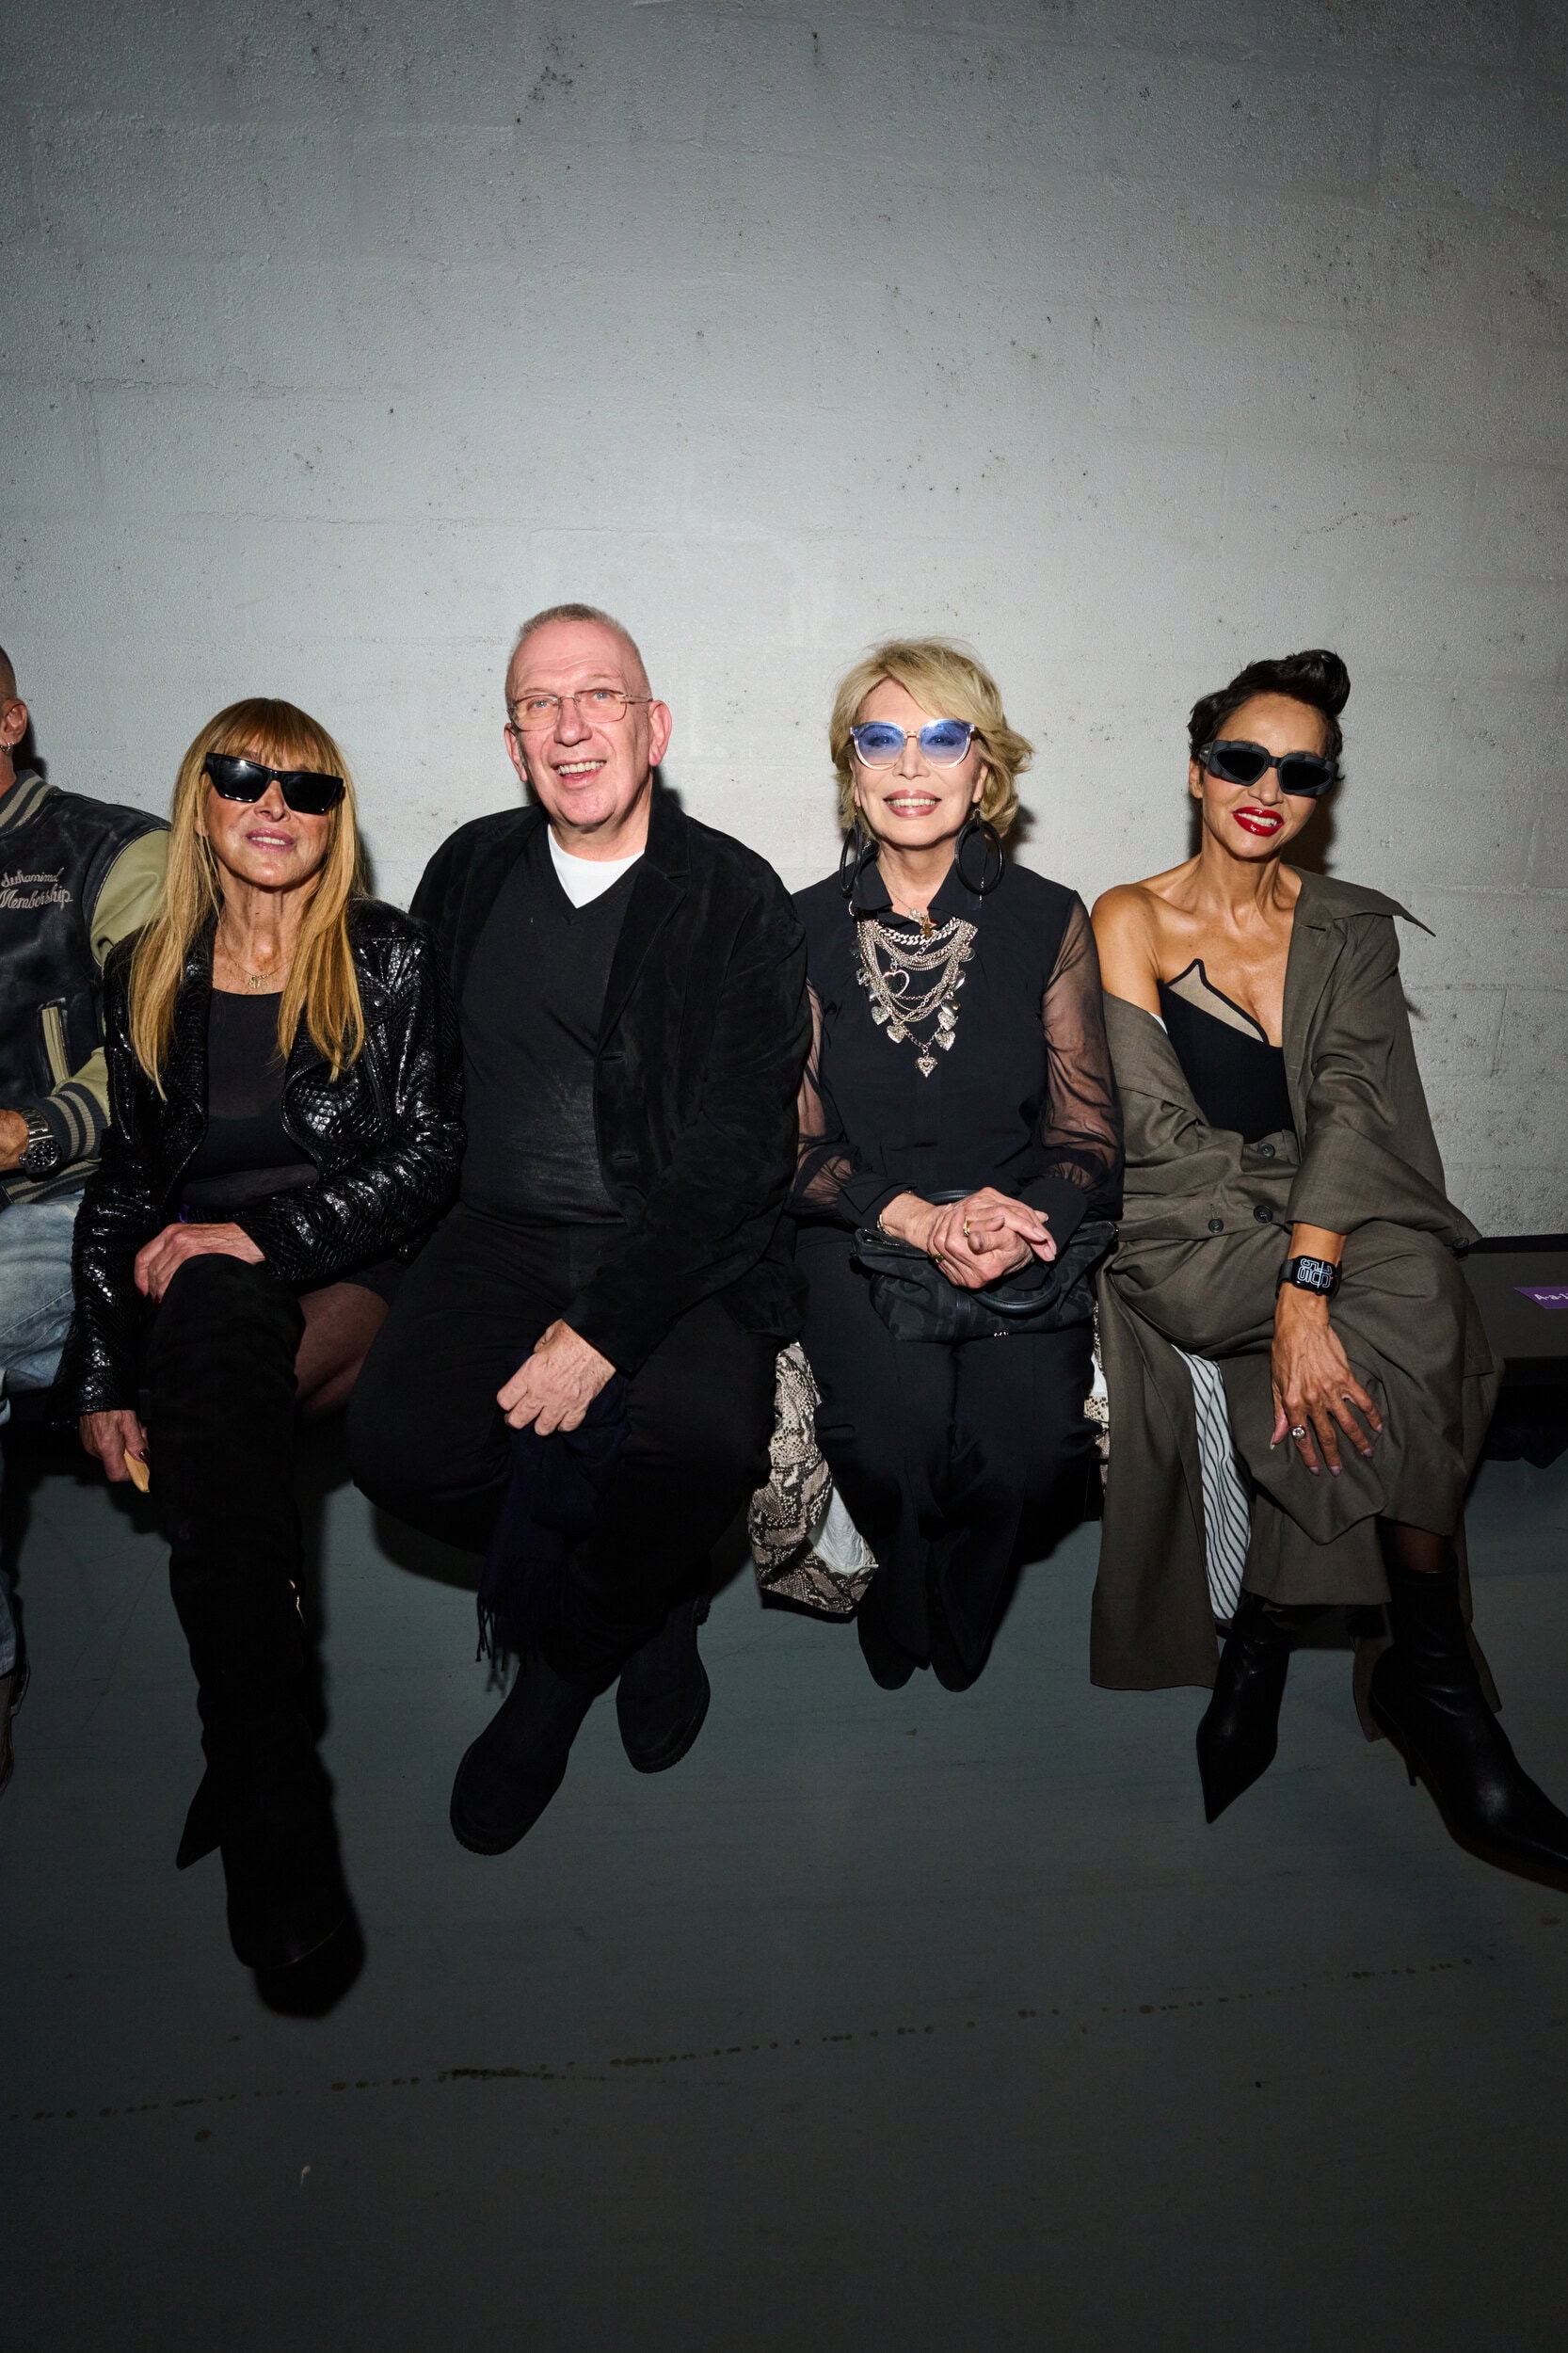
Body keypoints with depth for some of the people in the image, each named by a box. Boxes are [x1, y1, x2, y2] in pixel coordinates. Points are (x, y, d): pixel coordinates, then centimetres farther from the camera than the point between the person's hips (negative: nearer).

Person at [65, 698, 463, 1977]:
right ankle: (278, 1817, -33)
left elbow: (430, 1154, -2)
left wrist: (265, 1234, -15)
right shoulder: (150, 972, 14)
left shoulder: (388, 957, 5)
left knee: (218, 1337, -34)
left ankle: (247, 1766, -24)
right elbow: (125, 1174, 13)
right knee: (214, 1342, -34)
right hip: (196, 1293, 2)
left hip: (352, 1272, -1)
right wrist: (103, 1373, 3)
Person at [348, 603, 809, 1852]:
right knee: (400, 1439, -23)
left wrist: (600, 1327, -21)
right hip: (503, 1233, 3)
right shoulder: (470, 872, 13)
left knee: (701, 1440, -32)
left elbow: (739, 1145, -10)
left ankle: (564, 1666, 3)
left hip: (681, 1247, -3)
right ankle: (645, 1609, 6)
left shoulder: (737, 898, -2)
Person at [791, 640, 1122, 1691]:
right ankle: (902, 1606, 9)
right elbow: (794, 1142, 0)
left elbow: (1090, 1136, 3)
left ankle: (959, 1612, 13)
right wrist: (918, 1217, -18)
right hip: (861, 1238, 0)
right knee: (891, 1440, -28)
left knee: (1028, 1449, -25)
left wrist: (1021, 1218, -20)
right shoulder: (806, 929, 4)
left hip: (1027, 1236, 1)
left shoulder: (1049, 920, 4)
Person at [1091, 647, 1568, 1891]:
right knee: (1413, 1307, -31)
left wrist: (1306, 1287, -26)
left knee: (1399, 1310, -32)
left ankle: (1264, 1646, -17)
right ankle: (1429, 1669, -20)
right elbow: (1161, 1134, -8)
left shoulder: (1351, 929, 12)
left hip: (1339, 1227, 3)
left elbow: (1353, 1108, -6)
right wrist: (1302, 1293, -21)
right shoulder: (1130, 923, 4)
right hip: (1182, 1240, -3)